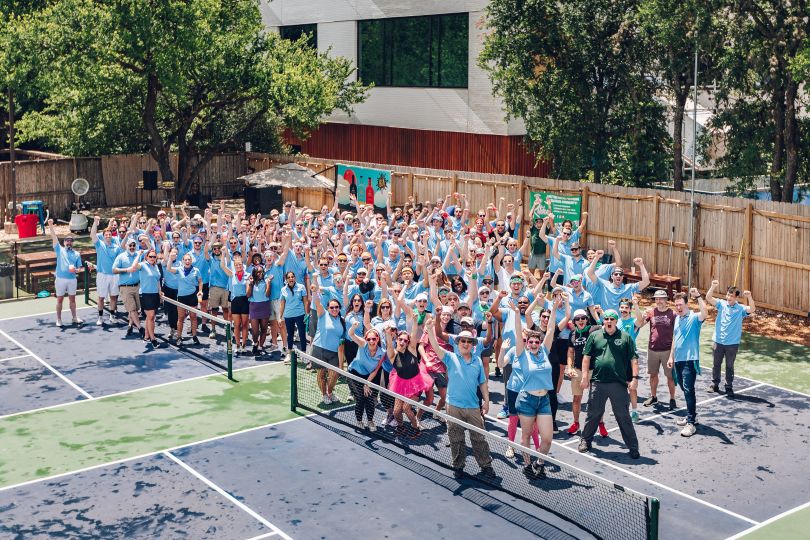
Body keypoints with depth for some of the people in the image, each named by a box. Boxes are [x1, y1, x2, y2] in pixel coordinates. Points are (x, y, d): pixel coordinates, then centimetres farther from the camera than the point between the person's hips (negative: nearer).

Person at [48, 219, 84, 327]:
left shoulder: (76, 254, 11)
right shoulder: (60, 250, 6)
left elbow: (79, 268, 11)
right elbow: (54, 237, -6)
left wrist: (75, 270, -13)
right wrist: (51, 226, -17)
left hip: (72, 279, 2)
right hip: (60, 278, -2)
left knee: (72, 299, 9)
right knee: (60, 299, 3)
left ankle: (75, 318, 18)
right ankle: (58, 320, 9)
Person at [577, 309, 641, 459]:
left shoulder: (625, 337, 4)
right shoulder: (594, 336, 7)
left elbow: (633, 359, 2)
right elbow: (586, 357, 7)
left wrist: (634, 378, -6)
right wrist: (585, 376, 1)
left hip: (619, 383, -1)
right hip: (598, 383, 1)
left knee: (623, 416, 3)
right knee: (593, 413, 11)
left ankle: (633, 447, 12)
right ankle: (585, 440, 26)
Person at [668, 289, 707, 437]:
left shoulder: (694, 317, -9)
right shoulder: (677, 318, 14)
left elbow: (704, 313, -33)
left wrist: (698, 296, -40)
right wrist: (671, 357, 20)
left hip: (690, 359, -8)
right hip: (678, 359, 8)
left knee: (688, 389, -13)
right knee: (684, 389, 15)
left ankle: (691, 423, -12)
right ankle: (691, 415, 29)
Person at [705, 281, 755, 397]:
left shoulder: (741, 308, -6)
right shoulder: (721, 304, -2)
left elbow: (752, 309, -23)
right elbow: (708, 298, -13)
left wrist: (749, 297, -40)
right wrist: (713, 287, -30)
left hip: (733, 343, -1)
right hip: (718, 341, 1)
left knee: (730, 366, 10)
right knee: (716, 364, 14)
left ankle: (729, 387, 22)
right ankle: (715, 384, 28)